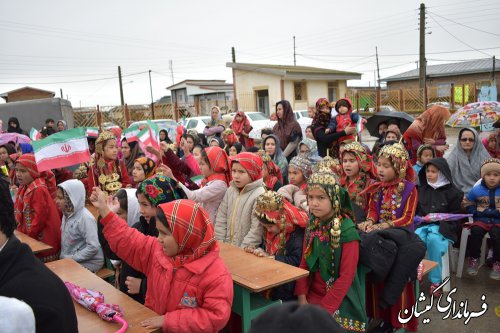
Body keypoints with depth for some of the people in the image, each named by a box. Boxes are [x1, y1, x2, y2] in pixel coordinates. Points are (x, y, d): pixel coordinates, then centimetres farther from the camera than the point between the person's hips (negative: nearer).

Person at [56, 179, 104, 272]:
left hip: (89, 263, -8)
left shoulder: (85, 218, -22)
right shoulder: (67, 214, 5)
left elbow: (93, 247, -26)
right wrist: (63, 257, 4)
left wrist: (71, 258, -20)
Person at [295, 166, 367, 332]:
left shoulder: (347, 230, -17)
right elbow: (304, 264, 4)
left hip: (339, 301, -5)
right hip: (313, 293, 5)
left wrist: (324, 308, -17)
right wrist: (302, 297, -7)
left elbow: (346, 276, -17)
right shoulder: (312, 225, 1)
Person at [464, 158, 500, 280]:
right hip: (481, 219, 1)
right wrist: (476, 213, -1)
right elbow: (468, 204, 14)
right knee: (476, 231, -27)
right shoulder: (477, 190, 3)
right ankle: (474, 259, -7)